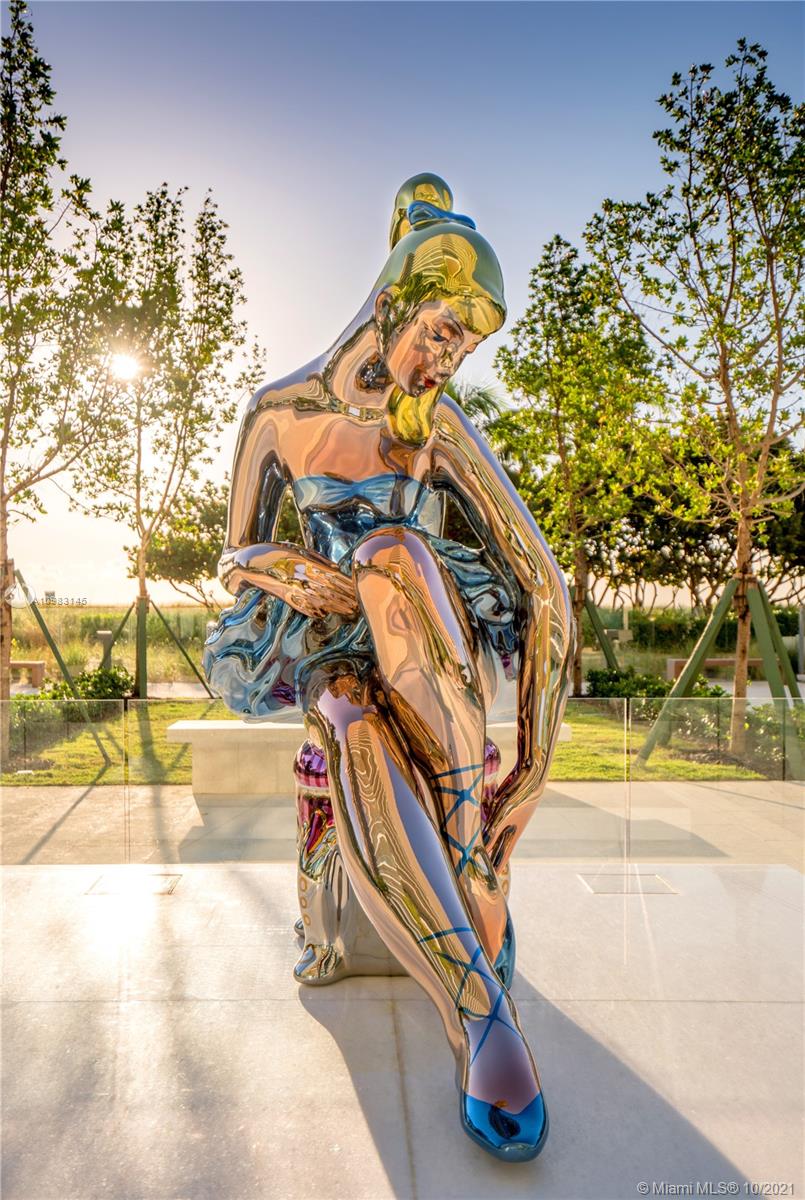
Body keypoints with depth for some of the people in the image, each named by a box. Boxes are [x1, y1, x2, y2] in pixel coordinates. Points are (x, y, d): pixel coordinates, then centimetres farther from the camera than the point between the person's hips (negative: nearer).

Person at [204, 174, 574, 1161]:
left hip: (441, 653, 0)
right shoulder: (278, 411, -1)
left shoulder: (446, 431, -6)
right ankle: (485, 1013, -24)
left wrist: (535, 763, -17)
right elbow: (235, 556, 7)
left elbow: (546, 588, -11)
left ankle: (474, 875, -27)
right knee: (360, 739, -38)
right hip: (333, 653, 1)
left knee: (393, 551, -37)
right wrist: (289, 572, -18)